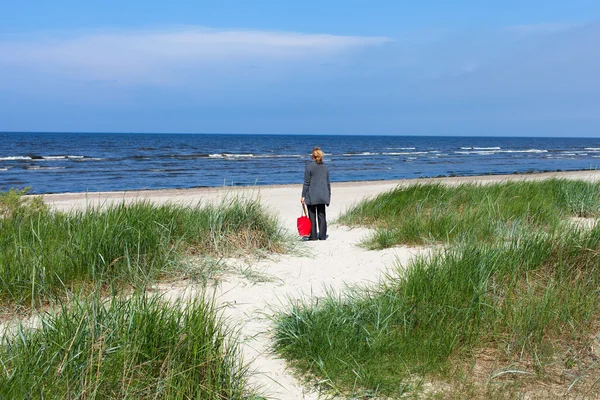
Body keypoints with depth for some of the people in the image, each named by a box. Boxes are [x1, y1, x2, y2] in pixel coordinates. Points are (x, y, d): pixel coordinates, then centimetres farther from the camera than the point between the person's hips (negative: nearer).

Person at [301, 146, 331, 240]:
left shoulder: (309, 166, -7)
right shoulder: (325, 167, 7)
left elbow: (306, 183, -8)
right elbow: (328, 183, 12)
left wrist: (303, 196, -4)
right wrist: (329, 195, 21)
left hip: (312, 195, -4)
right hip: (322, 195, 4)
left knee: (312, 216, 2)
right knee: (322, 216, 8)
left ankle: (313, 236, 2)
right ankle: (322, 236, 8)